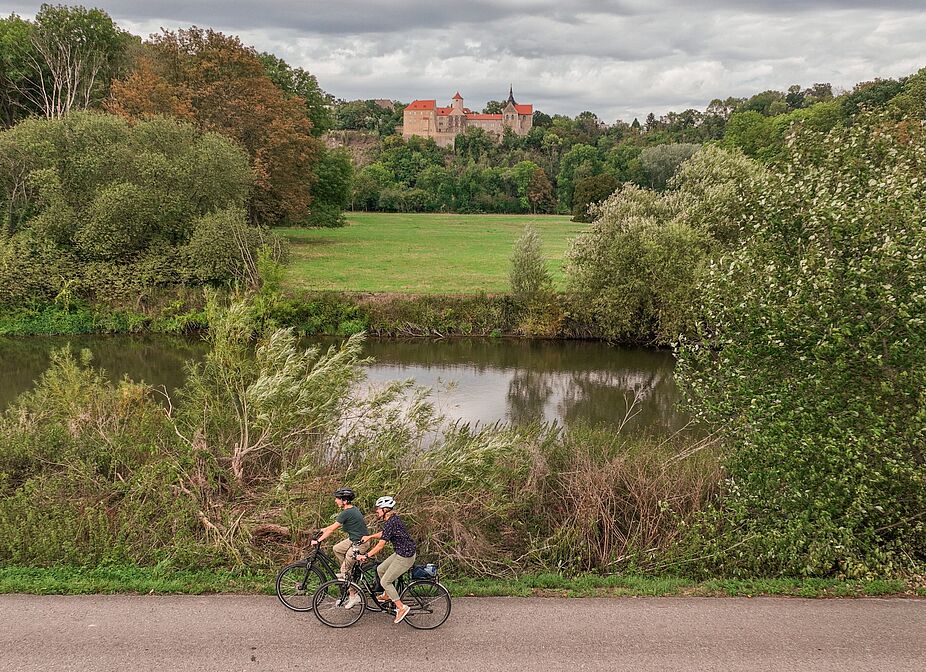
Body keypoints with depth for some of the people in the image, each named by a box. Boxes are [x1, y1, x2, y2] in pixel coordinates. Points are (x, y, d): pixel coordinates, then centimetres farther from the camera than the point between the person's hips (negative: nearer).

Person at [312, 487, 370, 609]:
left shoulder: (346, 513, -21)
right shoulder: (352, 509, 7)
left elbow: (332, 530, -17)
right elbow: (335, 525, 20)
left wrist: (318, 541, -9)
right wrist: (323, 530, 23)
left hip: (360, 543, -9)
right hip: (354, 539, 9)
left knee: (345, 569, -1)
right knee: (336, 548, 19)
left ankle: (354, 596, 7)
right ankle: (347, 572, 27)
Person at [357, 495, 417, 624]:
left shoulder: (390, 523, -23)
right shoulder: (393, 519, 6)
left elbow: (380, 545, -22)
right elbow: (383, 533, 25)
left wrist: (366, 556, -16)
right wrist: (369, 536, 18)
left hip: (405, 557, -10)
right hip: (401, 553, 10)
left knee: (385, 581, -2)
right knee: (380, 569, 20)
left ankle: (401, 607, 3)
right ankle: (387, 595, 38)